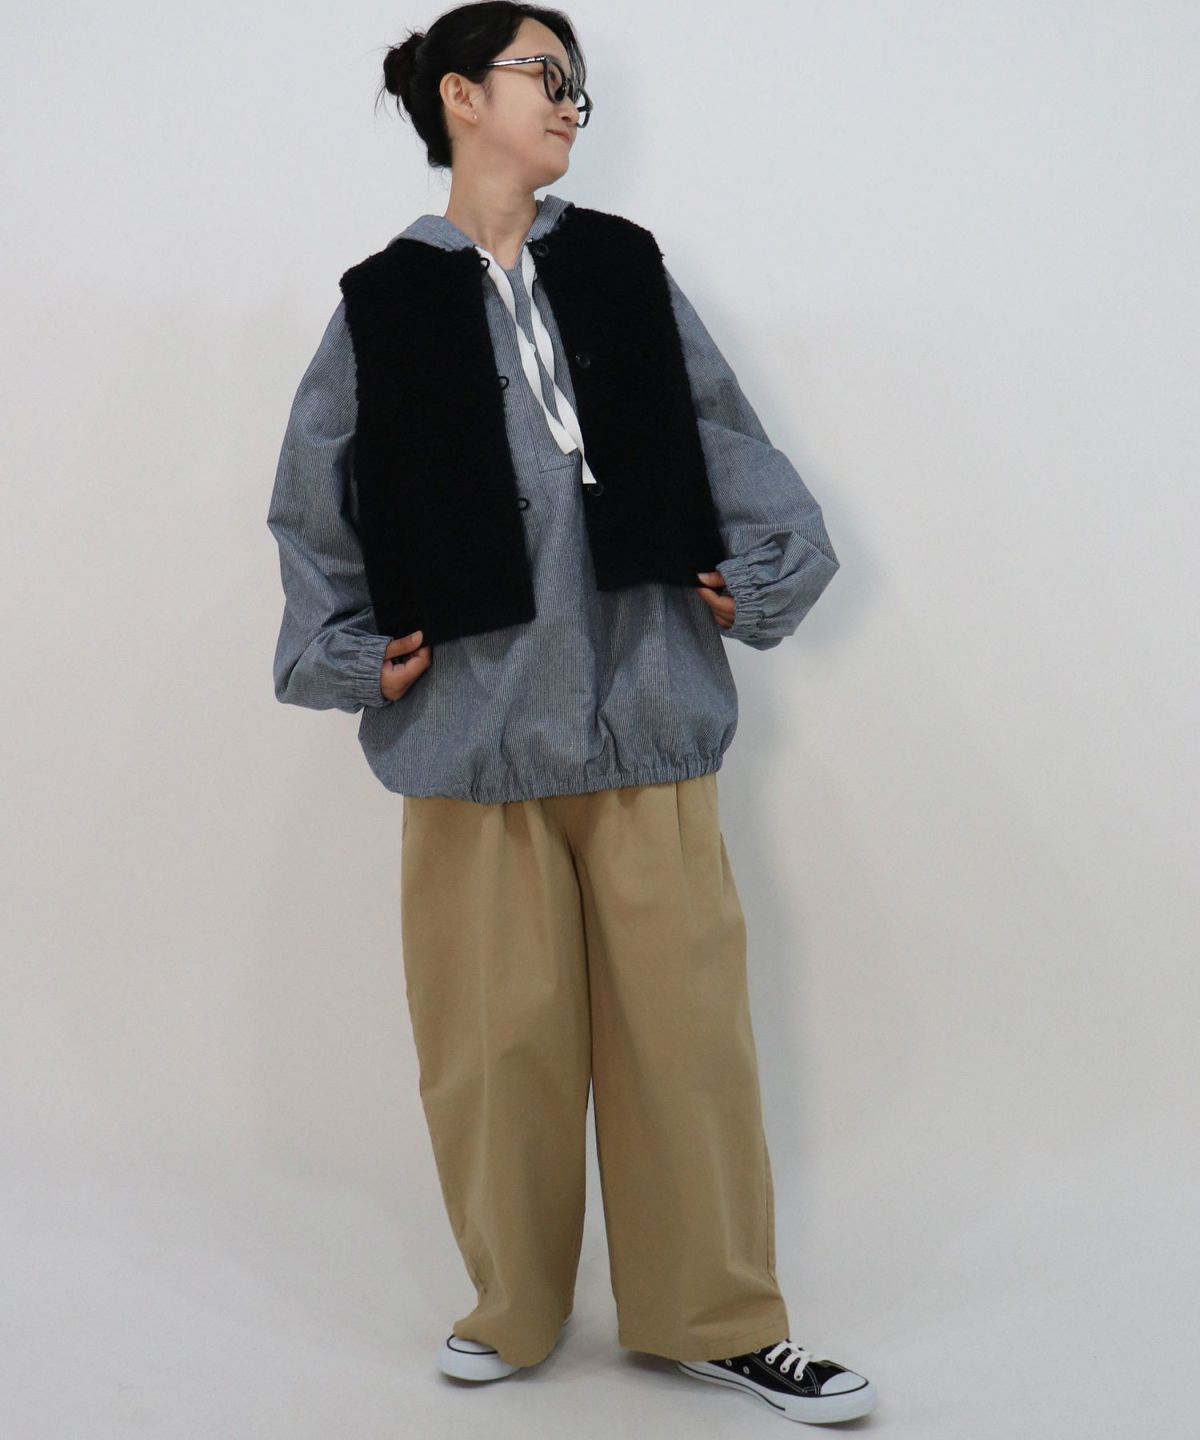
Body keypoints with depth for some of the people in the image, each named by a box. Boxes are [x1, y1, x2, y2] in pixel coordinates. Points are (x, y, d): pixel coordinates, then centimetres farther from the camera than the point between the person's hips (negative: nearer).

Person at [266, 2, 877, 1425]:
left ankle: (717, 1318, 16)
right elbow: (312, 505, 9)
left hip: (644, 702, 2)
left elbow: (720, 435, 11)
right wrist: (350, 654, 1)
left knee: (682, 1010, 3)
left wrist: (761, 576, 0)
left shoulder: (622, 267, 10)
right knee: (500, 1025, 5)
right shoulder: (386, 302, 4)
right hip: (476, 713, -1)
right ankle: (512, 1303, 24)